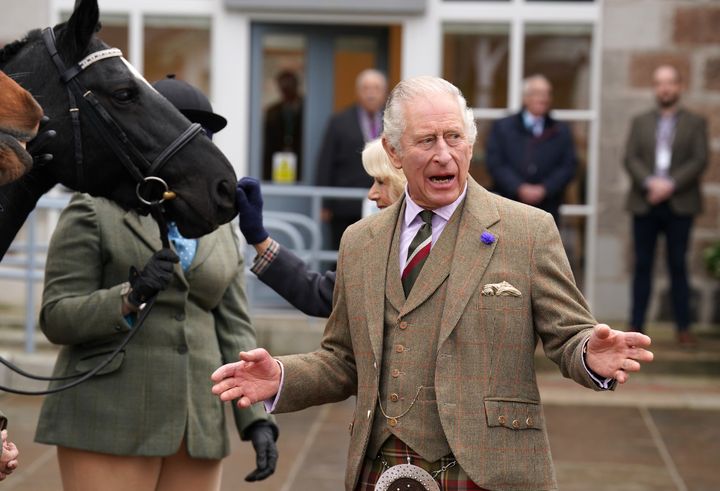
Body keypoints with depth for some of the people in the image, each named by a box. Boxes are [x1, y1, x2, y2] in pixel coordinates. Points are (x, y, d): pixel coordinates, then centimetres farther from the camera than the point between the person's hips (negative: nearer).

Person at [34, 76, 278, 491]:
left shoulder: (219, 232, 14)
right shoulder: (92, 215, 0)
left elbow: (235, 331, 10)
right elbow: (56, 318, -6)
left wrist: (258, 419, -2)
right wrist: (131, 297, -22)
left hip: (197, 423, 5)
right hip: (111, 424, -5)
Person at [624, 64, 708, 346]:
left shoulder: (695, 123, 8)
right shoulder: (640, 122, 14)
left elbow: (700, 161, -3)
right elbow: (630, 158, 3)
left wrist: (670, 184, -15)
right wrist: (649, 183, -15)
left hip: (679, 204, -2)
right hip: (645, 204, 2)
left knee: (678, 266, 0)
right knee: (642, 265, 2)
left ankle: (683, 328, 3)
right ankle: (636, 326, 4)